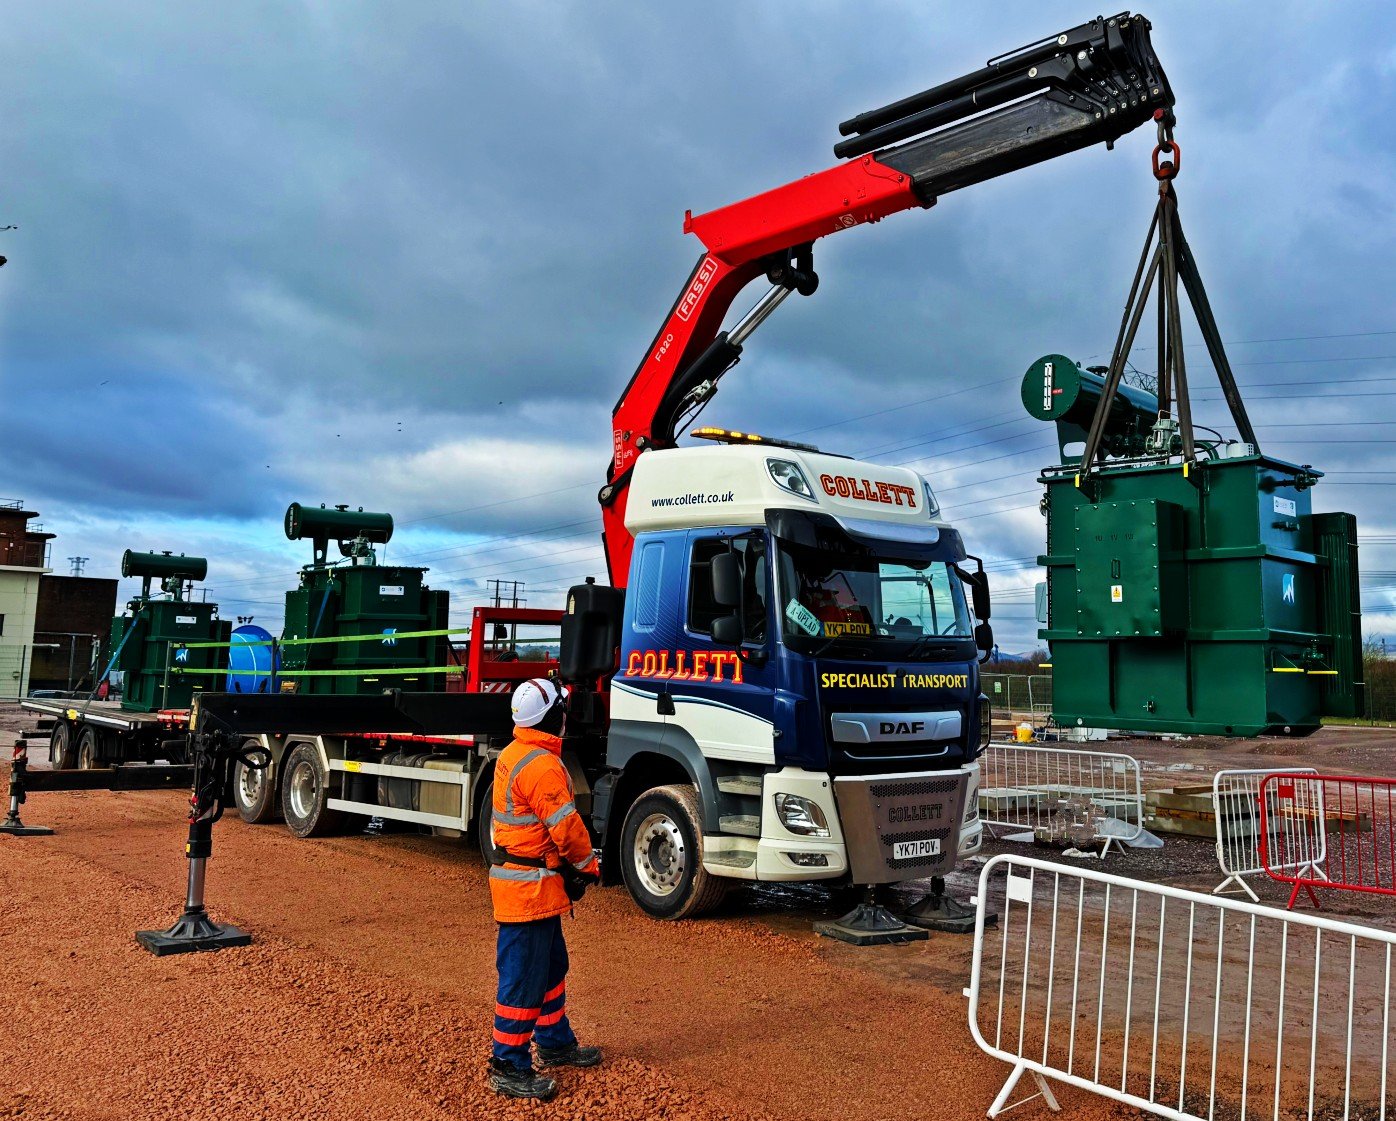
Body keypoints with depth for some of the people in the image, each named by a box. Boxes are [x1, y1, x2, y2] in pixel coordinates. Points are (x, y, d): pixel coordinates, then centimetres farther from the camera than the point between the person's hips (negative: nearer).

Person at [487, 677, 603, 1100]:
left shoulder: (512, 756, 10)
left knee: (551, 966, 21)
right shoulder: (542, 765, -23)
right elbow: (566, 826, -21)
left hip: (525, 882, 11)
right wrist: (588, 866, -4)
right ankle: (509, 1066, 9)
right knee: (523, 977, -1)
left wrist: (570, 864, 8)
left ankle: (555, 1043, 34)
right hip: (530, 887, -11)